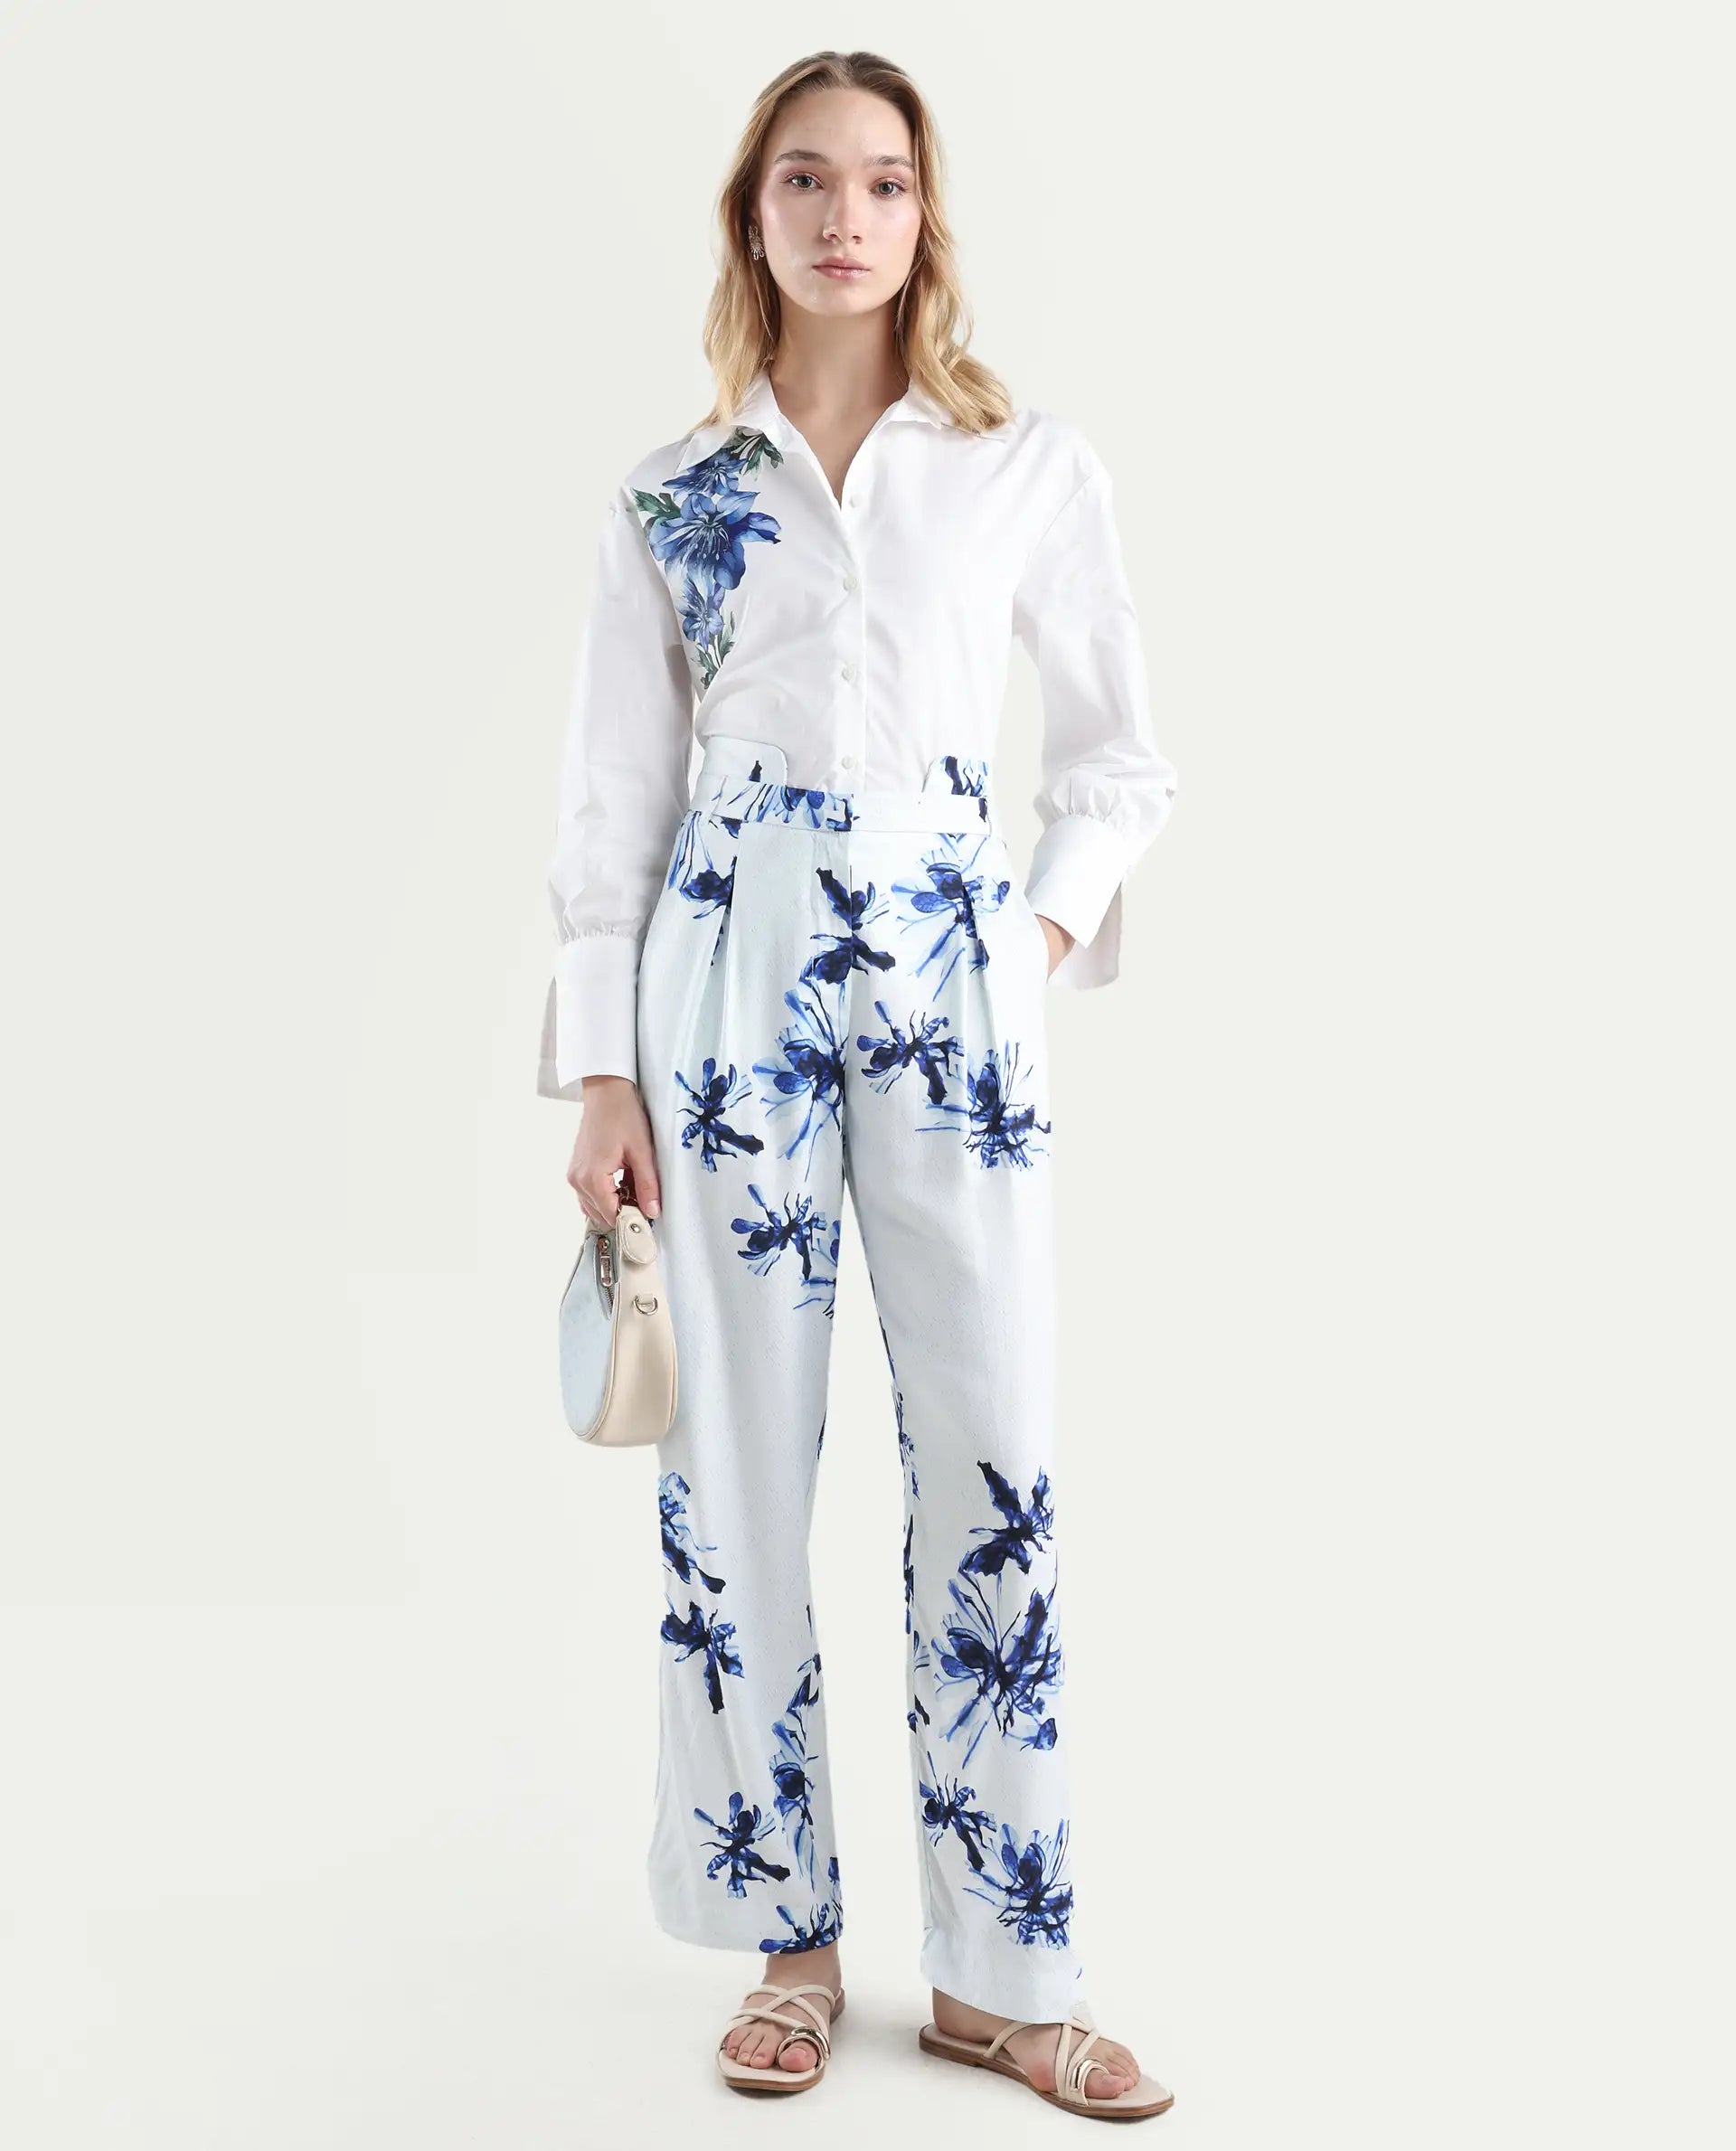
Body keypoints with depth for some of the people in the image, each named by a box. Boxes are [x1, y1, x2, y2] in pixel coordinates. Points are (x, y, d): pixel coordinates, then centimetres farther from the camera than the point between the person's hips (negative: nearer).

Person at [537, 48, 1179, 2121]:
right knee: (743, 1458, 3)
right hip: (729, 976, 1)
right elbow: (613, 795, 5)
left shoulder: (1033, 466, 6)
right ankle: (790, 1939, 19)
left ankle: (1002, 1972, 12)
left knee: (997, 1454, -2)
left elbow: (1120, 751, 14)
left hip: (955, 973, 0)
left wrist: (1056, 927, -1)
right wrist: (598, 1071, 0)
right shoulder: (672, 493, 6)